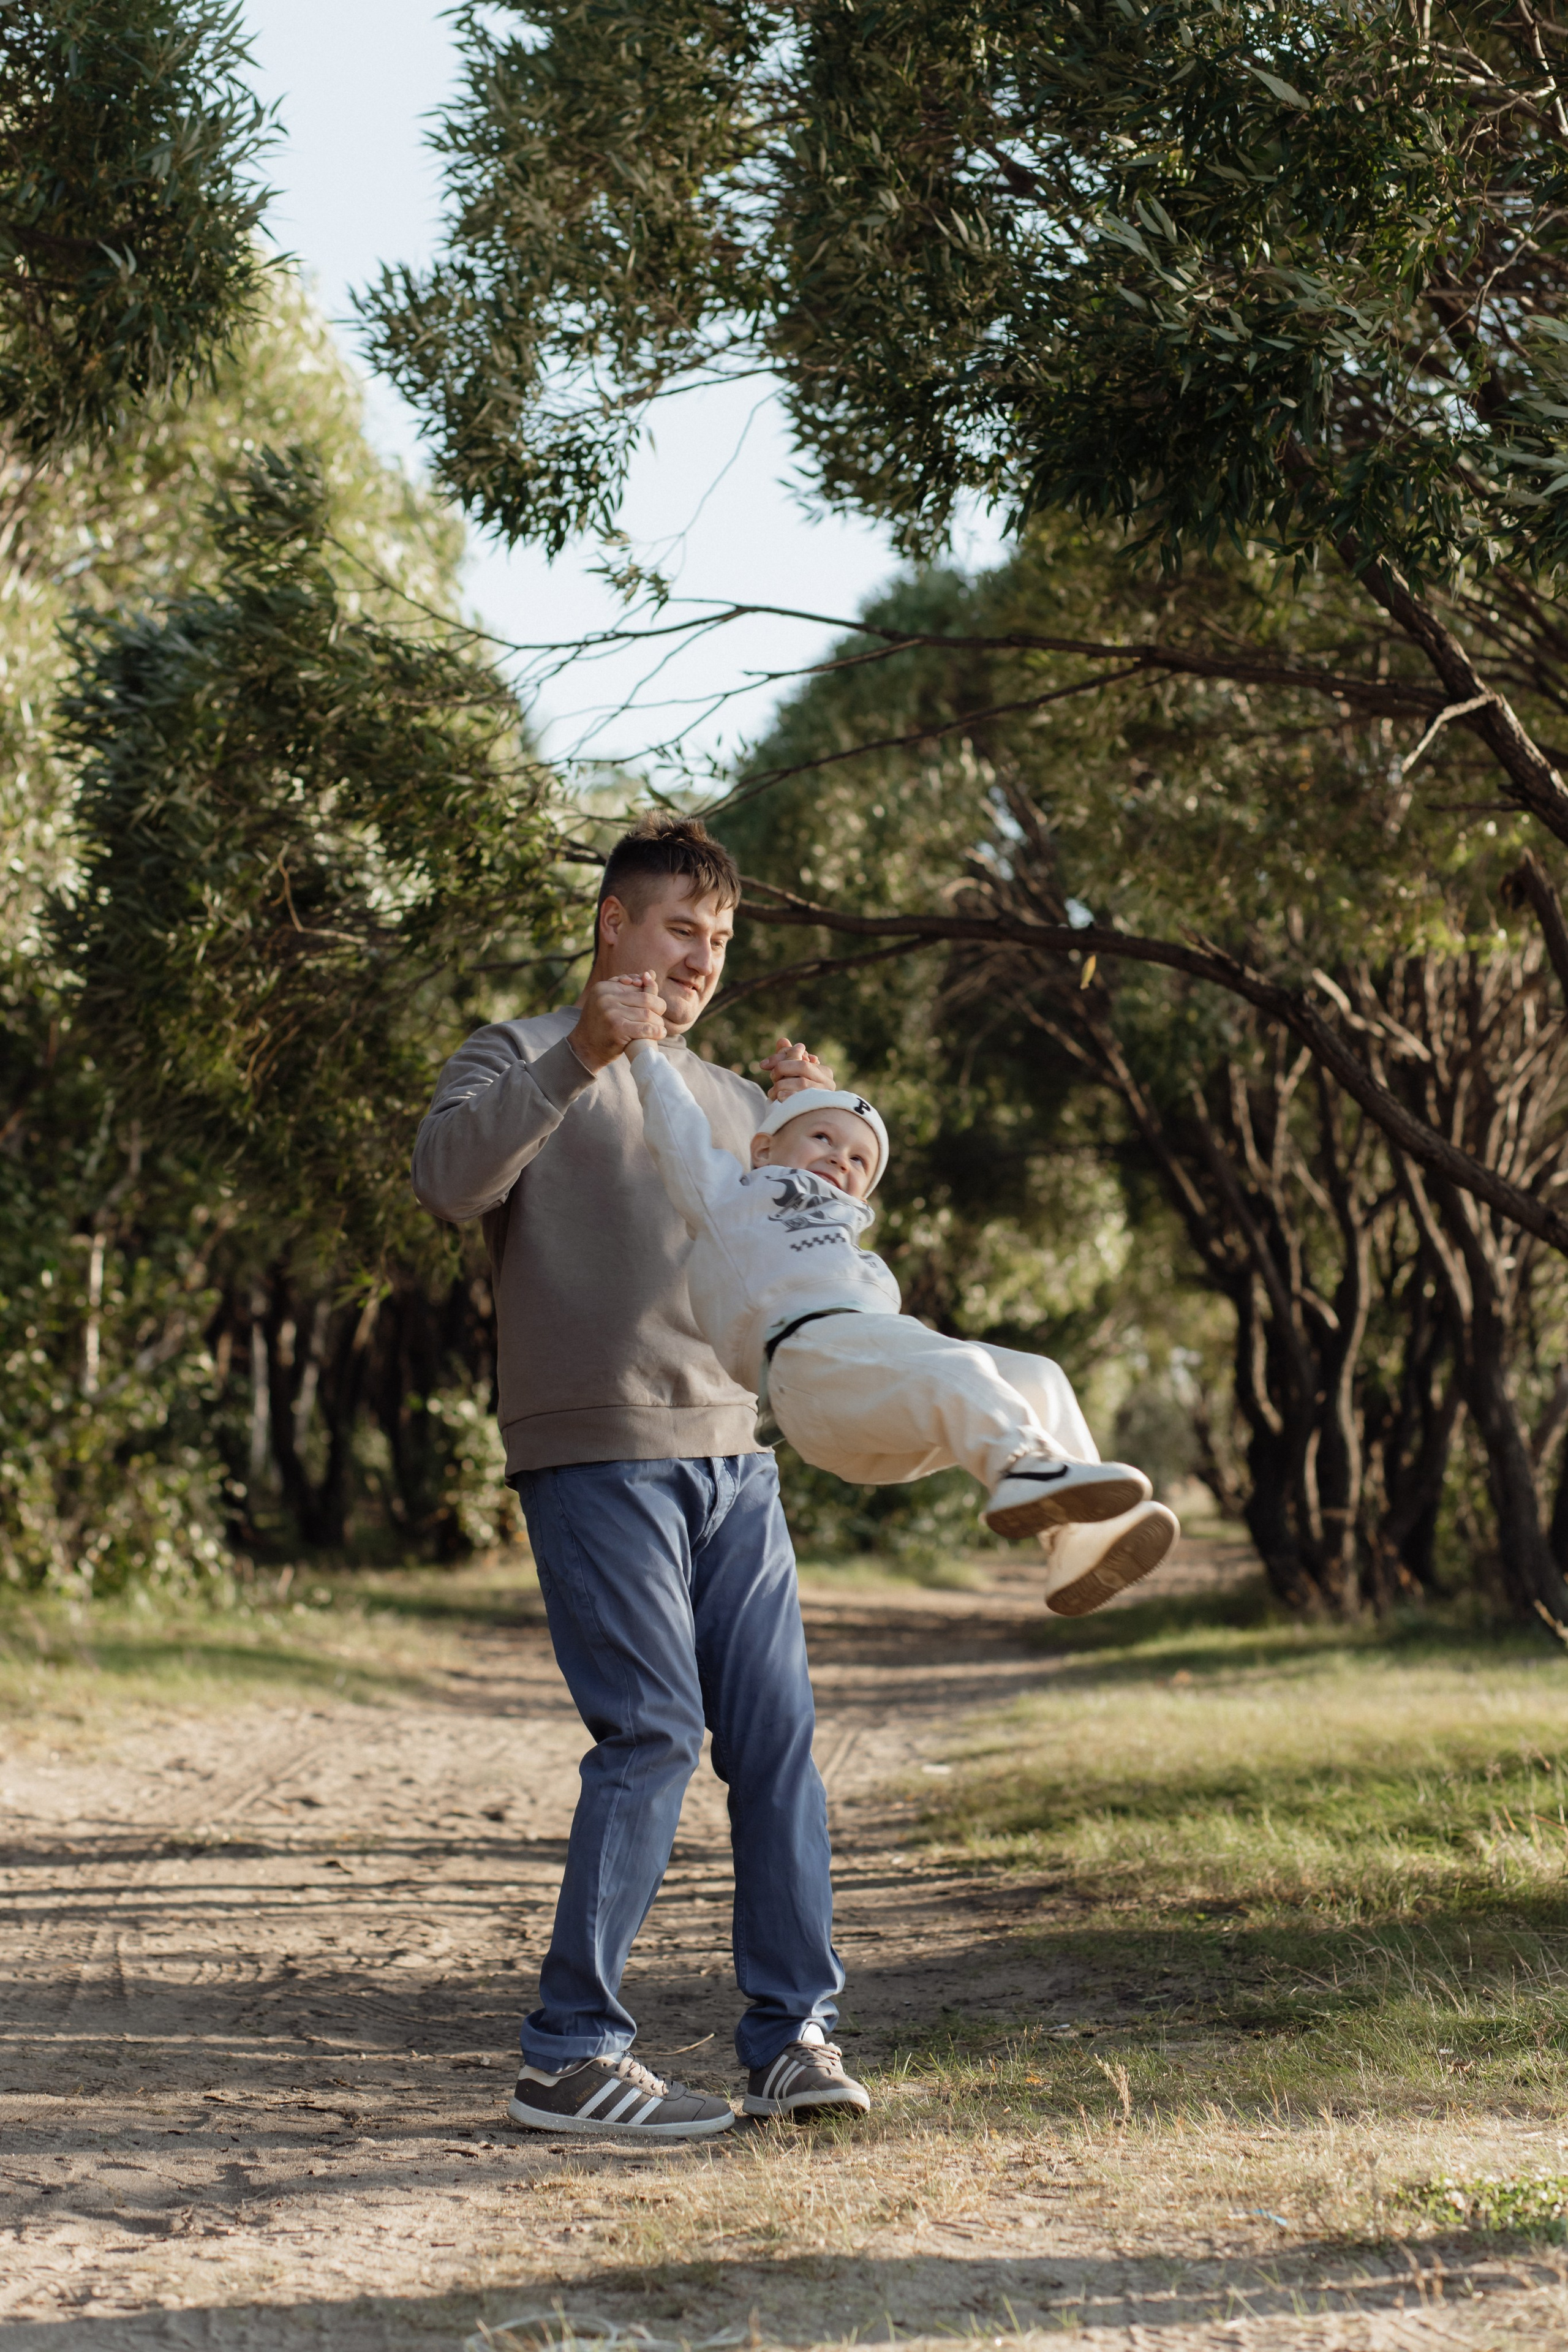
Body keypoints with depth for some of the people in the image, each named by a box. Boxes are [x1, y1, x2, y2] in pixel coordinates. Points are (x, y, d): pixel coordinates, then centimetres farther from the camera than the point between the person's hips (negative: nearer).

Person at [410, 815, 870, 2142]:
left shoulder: (731, 1098, 24)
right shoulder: (522, 1061, 6)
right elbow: (449, 1179, -15)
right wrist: (580, 1057, -25)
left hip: (733, 1458, 6)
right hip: (594, 1456, -6)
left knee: (777, 1733, -1)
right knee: (652, 1734, -12)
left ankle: (795, 2032, 5)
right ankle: (572, 2056, -6)